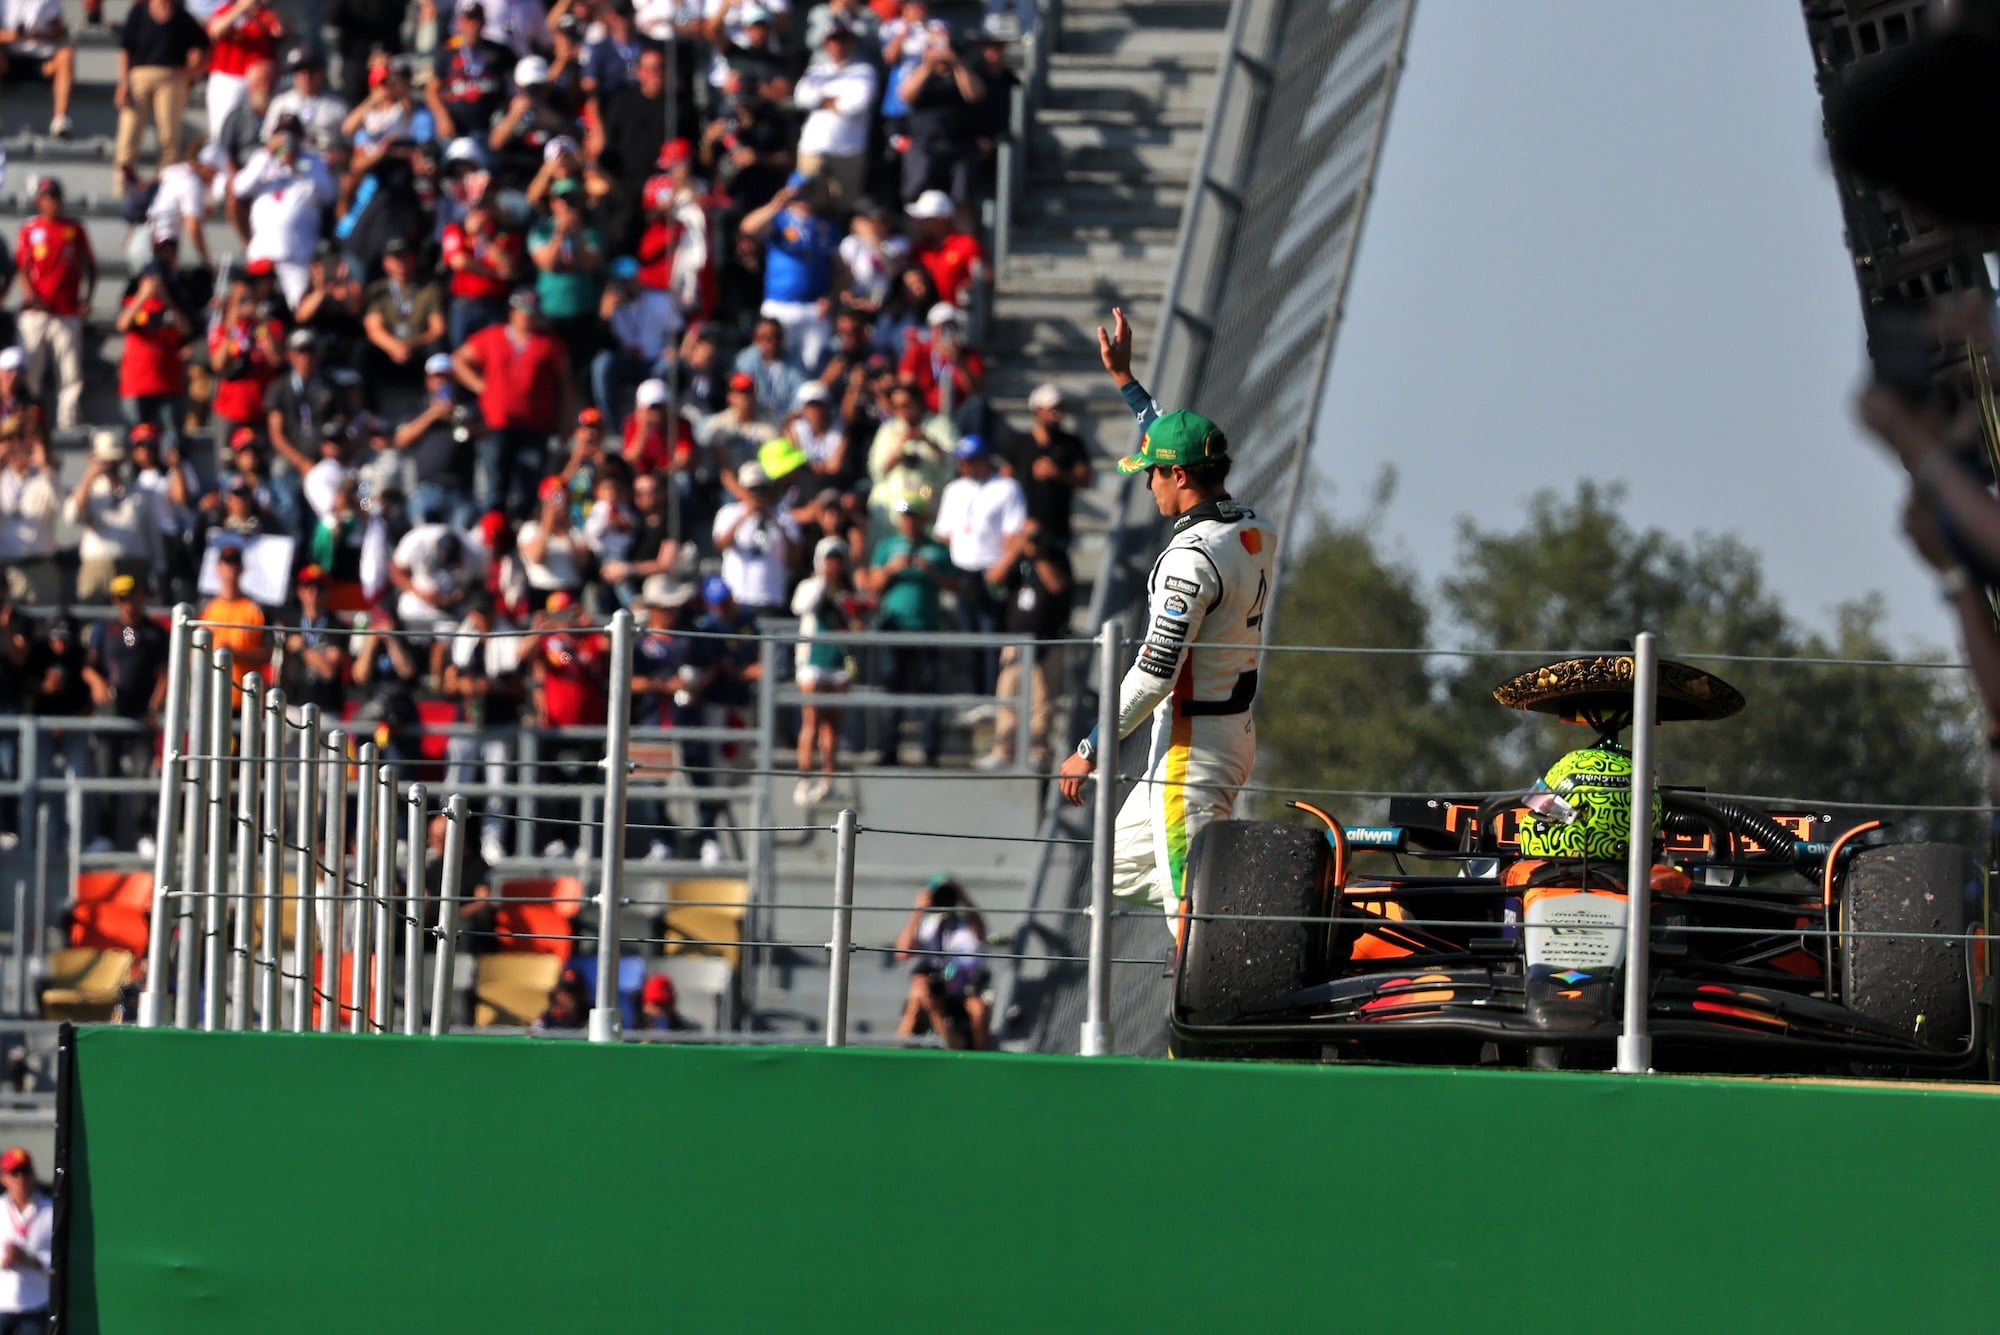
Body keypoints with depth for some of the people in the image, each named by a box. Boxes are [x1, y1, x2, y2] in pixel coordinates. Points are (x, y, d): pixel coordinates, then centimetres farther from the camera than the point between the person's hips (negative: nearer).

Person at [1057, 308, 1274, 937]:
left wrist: (1091, 750, -15)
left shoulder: (1192, 556, -21)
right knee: (1124, 865, 19)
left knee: (1192, 902, -7)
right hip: (1237, 735, 9)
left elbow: (1156, 672, -23)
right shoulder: (1256, 532, 5)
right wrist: (1125, 379, 28)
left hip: (1192, 744, -9)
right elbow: (1182, 449, 23)